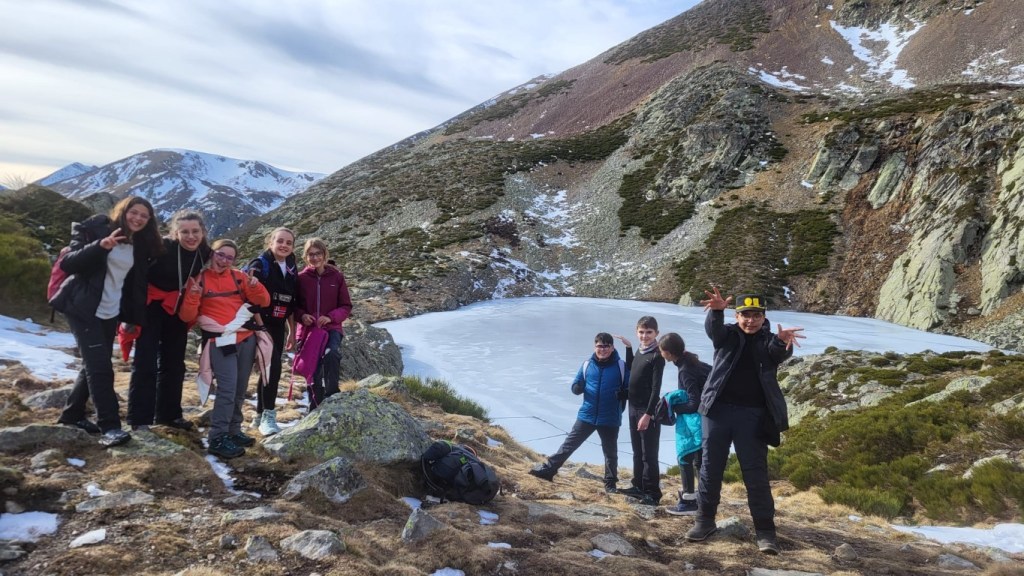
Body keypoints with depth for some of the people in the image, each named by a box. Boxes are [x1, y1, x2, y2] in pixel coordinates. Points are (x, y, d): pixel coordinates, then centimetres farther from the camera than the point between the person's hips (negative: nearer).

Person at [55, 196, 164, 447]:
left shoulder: (141, 246, 8)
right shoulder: (96, 229, -9)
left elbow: (136, 285, 14)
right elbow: (68, 264, -18)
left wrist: (134, 319, 9)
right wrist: (100, 245, -32)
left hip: (110, 313, 7)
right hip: (83, 309, -6)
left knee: (93, 365, 14)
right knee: (99, 365, -13)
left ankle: (72, 414, 31)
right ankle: (109, 426, -13)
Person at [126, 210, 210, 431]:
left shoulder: (206, 254, -7)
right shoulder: (162, 248, -23)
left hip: (178, 311, 6)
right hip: (151, 307, -6)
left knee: (174, 363, 12)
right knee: (145, 362, -7)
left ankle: (169, 414, 24)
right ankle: (139, 418, -1)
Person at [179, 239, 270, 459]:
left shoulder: (239, 277, 8)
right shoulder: (199, 279, 1)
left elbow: (264, 301, 3)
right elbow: (187, 316, -3)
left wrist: (254, 286, -15)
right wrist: (193, 296, -20)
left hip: (246, 339, 4)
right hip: (220, 341, -4)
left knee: (240, 389, 9)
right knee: (227, 389, -15)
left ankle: (233, 431, 21)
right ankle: (217, 439, -10)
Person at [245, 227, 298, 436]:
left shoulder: (291, 269, 10)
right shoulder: (260, 264, -9)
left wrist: (292, 331, 15)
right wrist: (260, 327, -23)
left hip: (278, 326, 6)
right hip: (261, 324, -6)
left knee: (270, 368, 10)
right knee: (273, 365, -18)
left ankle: (260, 416, 22)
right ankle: (268, 415, -12)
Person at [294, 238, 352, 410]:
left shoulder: (337, 276, -4)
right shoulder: (301, 278, -3)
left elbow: (346, 306, 1)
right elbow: (294, 305, 8)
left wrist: (331, 317, -16)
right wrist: (302, 316, -14)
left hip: (332, 328, -1)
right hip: (308, 330, 2)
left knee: (331, 354, -32)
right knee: (313, 373, 8)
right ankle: (316, 411, 24)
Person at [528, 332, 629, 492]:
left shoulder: (621, 366, -6)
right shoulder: (587, 365, 2)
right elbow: (576, 388, 8)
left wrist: (621, 395, -21)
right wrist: (579, 387, -16)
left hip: (610, 419, -2)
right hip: (586, 416, 2)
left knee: (610, 452, 11)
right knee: (569, 444, 6)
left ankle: (610, 483, 25)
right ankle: (548, 469, 12)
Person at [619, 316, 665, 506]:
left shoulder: (657, 355, -13)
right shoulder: (639, 352, 10)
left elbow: (656, 387, -17)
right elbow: (631, 369, 27)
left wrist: (648, 414, -21)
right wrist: (628, 347, 17)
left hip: (648, 410, -8)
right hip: (634, 408, 8)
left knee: (649, 454, -2)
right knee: (637, 452, 16)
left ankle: (652, 493, 4)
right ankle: (638, 486, 26)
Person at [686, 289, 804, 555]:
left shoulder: (769, 340, 6)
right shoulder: (727, 334, 7)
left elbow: (780, 351, -17)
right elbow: (713, 328, -16)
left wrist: (783, 340, -43)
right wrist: (716, 310, -41)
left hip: (752, 414, -1)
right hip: (719, 409, 1)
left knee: (756, 472, 0)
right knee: (711, 467, 6)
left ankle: (765, 530, 7)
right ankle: (705, 519, 18)